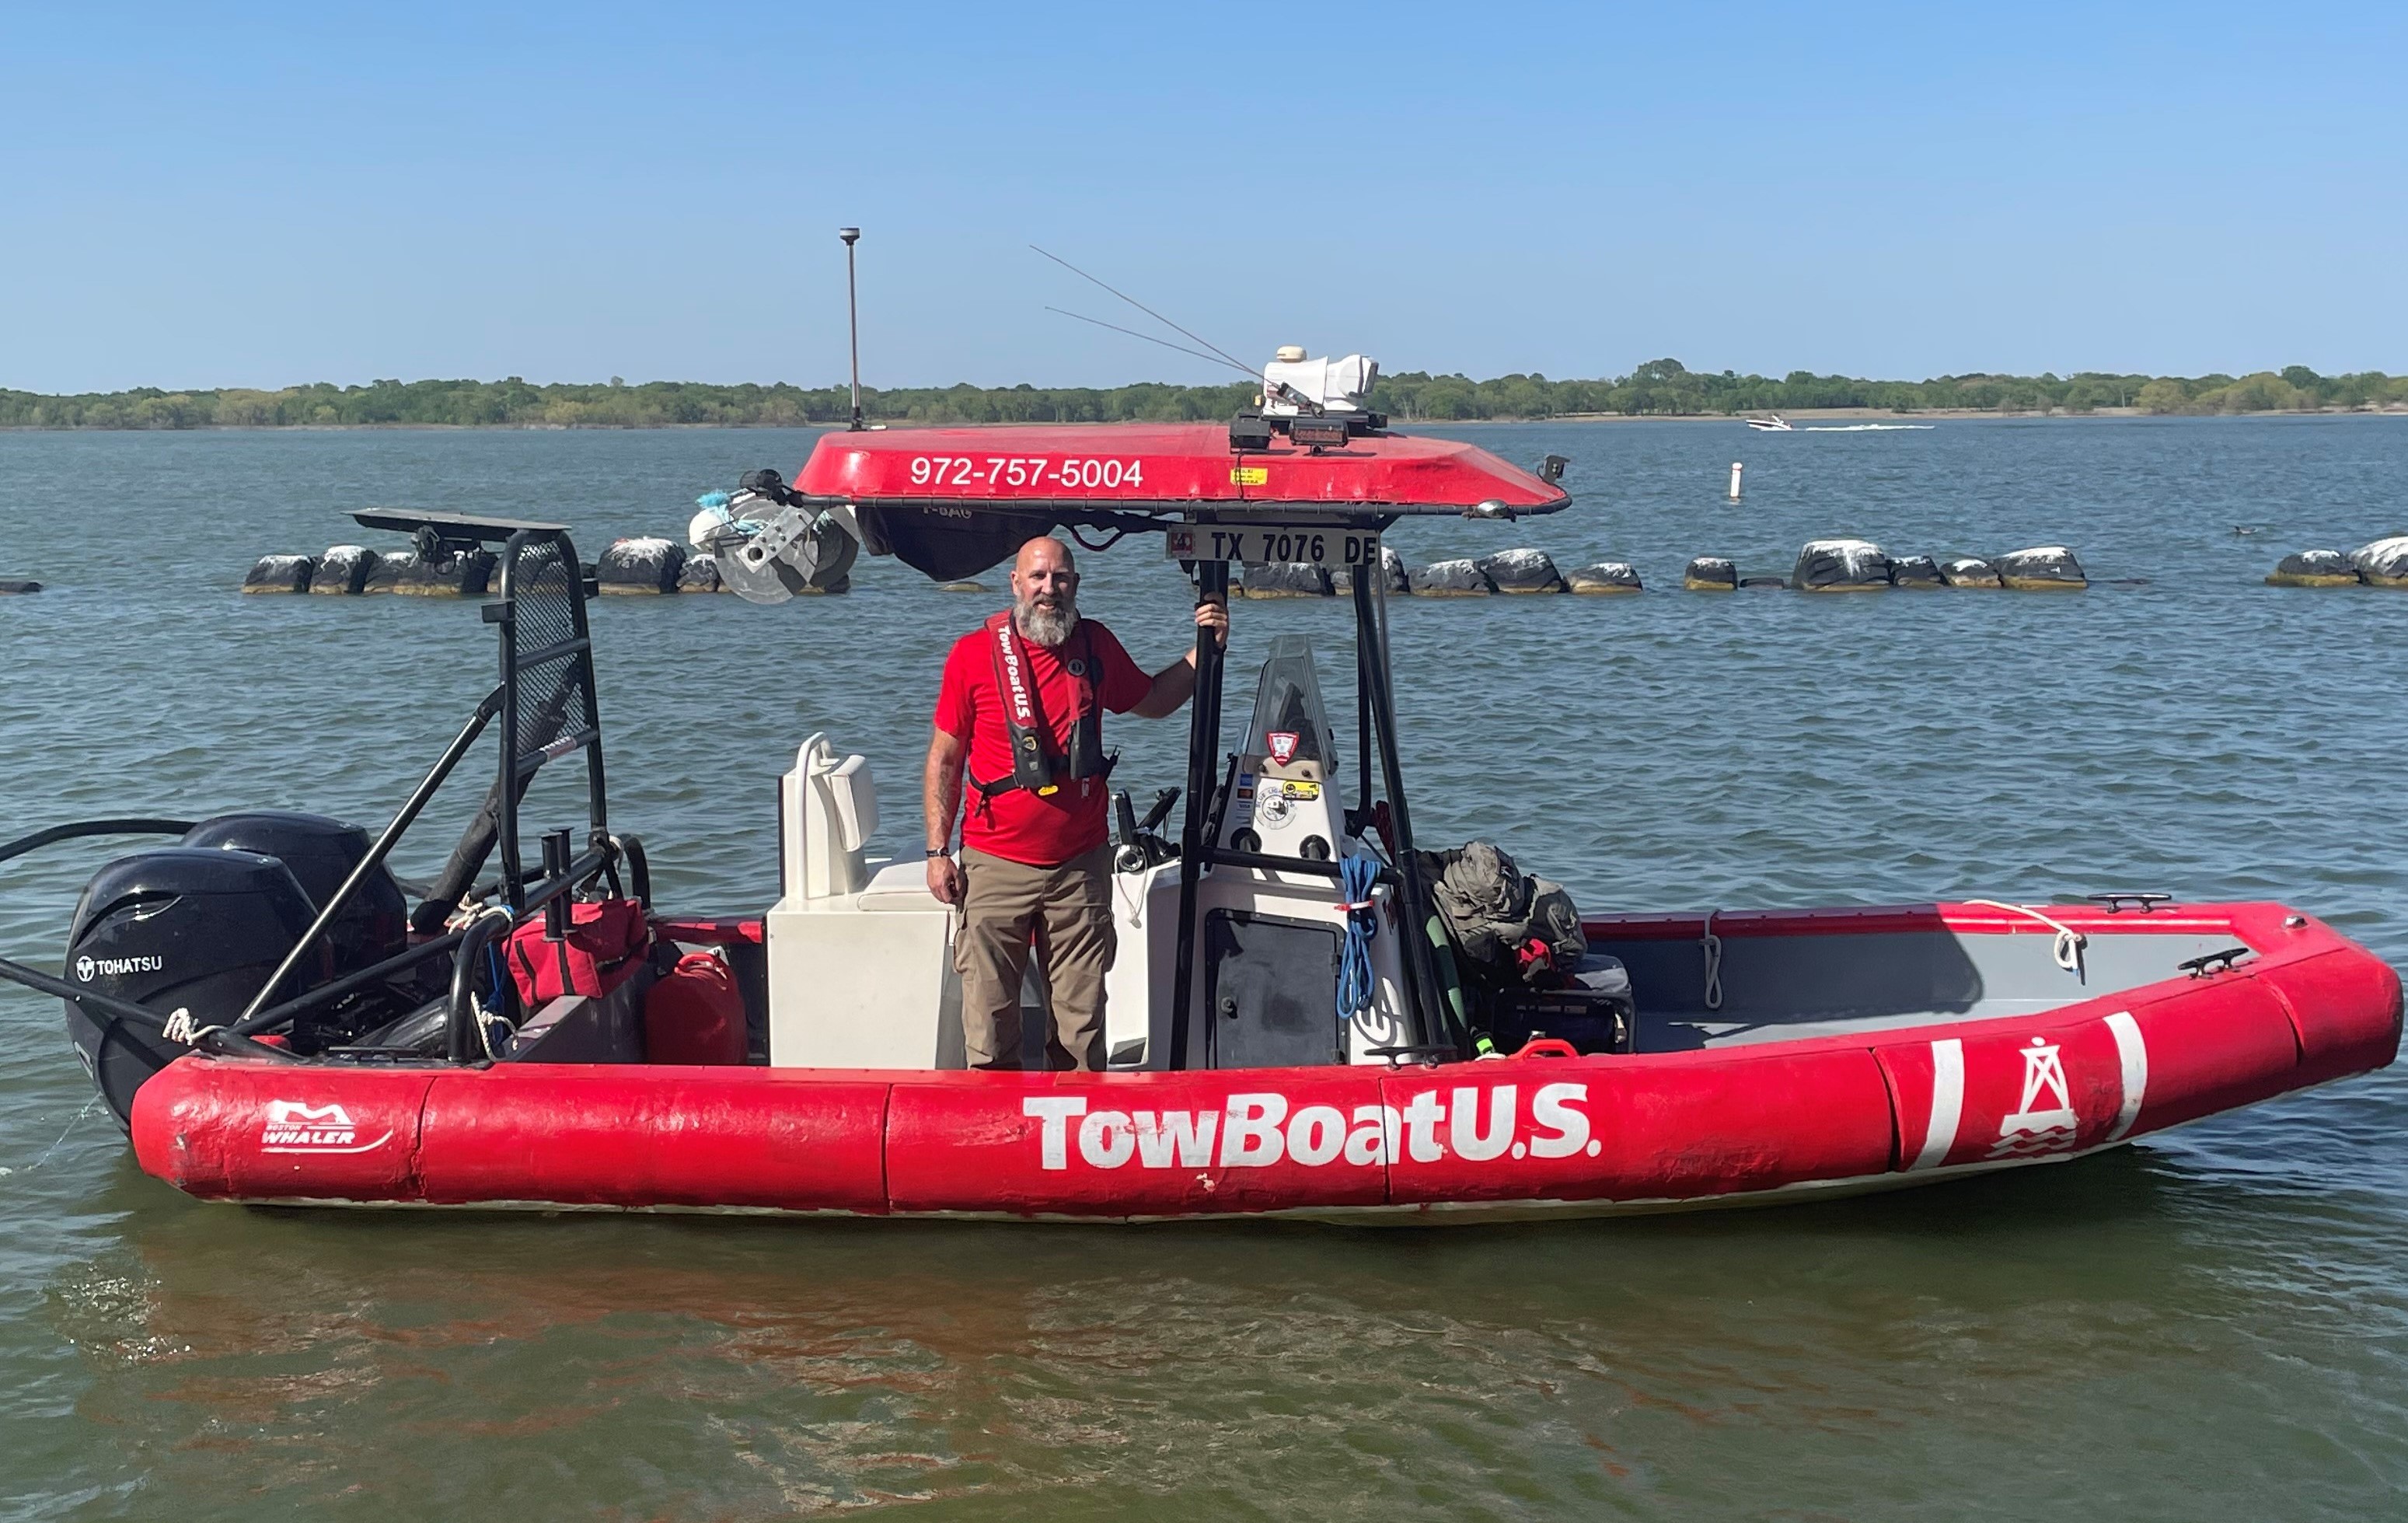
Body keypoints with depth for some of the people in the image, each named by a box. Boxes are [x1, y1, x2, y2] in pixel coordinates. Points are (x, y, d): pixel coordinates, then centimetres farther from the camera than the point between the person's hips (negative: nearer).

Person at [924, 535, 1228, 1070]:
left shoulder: (1096, 645, 6)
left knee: (1082, 1019, 7)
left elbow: (1153, 699, 24)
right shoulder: (973, 653, -3)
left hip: (1081, 865, 2)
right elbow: (944, 758, 2)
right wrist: (938, 851, -2)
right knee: (989, 1020, 1)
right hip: (996, 866, -2)